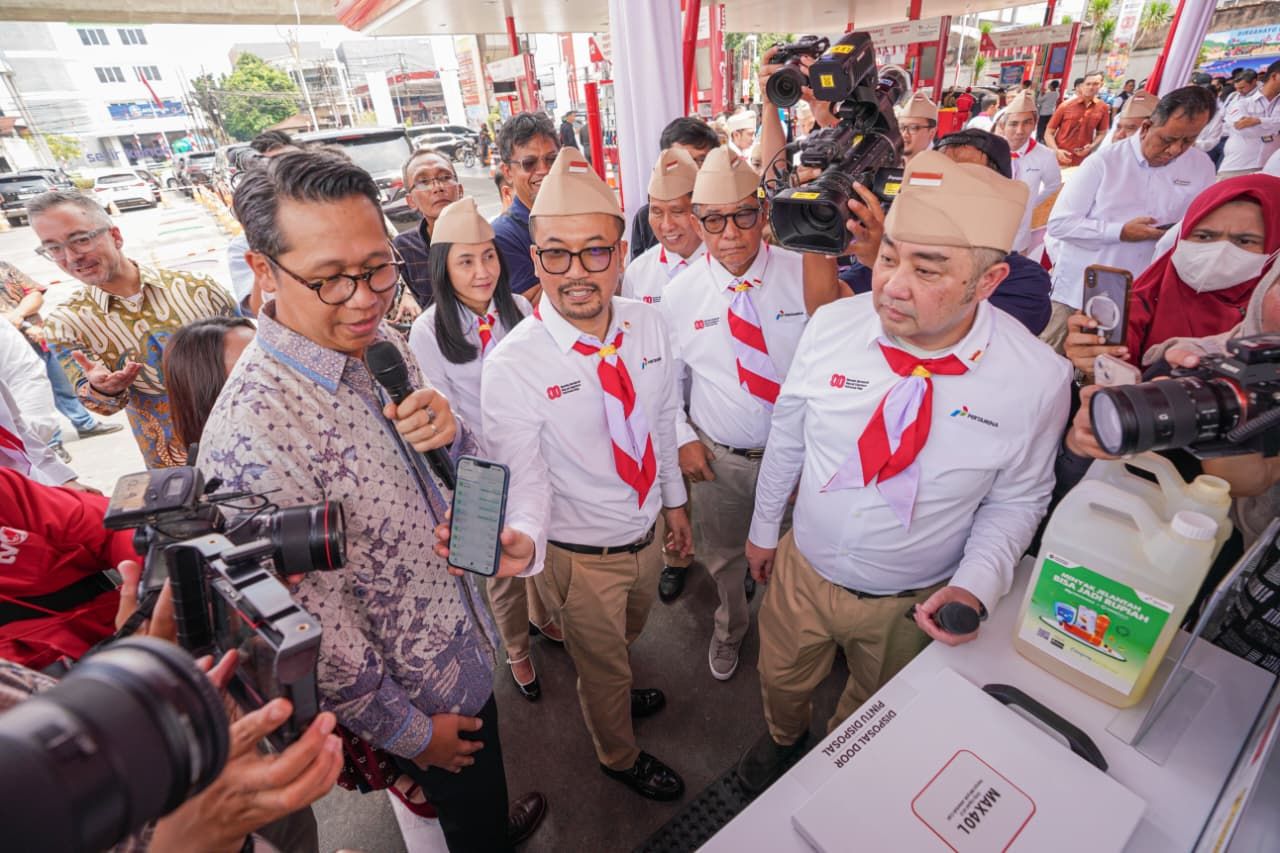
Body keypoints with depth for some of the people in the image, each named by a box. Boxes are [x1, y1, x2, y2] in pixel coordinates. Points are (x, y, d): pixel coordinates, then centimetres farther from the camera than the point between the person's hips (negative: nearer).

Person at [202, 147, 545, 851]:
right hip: (419, 699, -7)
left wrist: (449, 435, -20)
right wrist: (407, 730, -10)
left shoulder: (383, 344, -8)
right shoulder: (253, 430, -32)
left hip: (468, 649, 7)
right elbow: (312, 624, -24)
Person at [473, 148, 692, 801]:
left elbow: (662, 419, 1)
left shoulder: (647, 324, -12)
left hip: (647, 531, 5)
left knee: (626, 638, 33)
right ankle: (619, 755, 56)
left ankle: (614, 692, 69)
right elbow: (525, 481, -24)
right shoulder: (512, 367, -27)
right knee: (601, 662, 23)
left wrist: (674, 501, 10)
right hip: (581, 557, -4)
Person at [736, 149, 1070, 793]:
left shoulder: (1039, 379, -22)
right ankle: (784, 740, 63)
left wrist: (975, 586, -21)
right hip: (801, 570, 1)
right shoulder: (830, 325, -18)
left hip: (909, 607, 0)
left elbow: (1015, 500, -6)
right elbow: (787, 435, -5)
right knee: (781, 680, 27)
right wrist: (763, 527, 6)